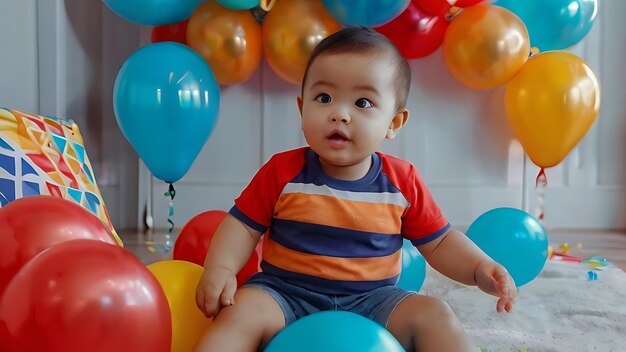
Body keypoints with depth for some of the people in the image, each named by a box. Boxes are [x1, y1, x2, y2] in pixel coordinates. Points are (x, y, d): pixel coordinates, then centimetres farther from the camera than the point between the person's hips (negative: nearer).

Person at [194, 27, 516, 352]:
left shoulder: (402, 182, -2)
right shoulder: (283, 172, -6)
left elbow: (439, 242, 7)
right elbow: (243, 226, -2)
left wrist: (480, 268, -10)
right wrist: (219, 269, -19)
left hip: (371, 300, 2)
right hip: (286, 294, -1)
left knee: (434, 316, -18)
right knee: (242, 312, -27)